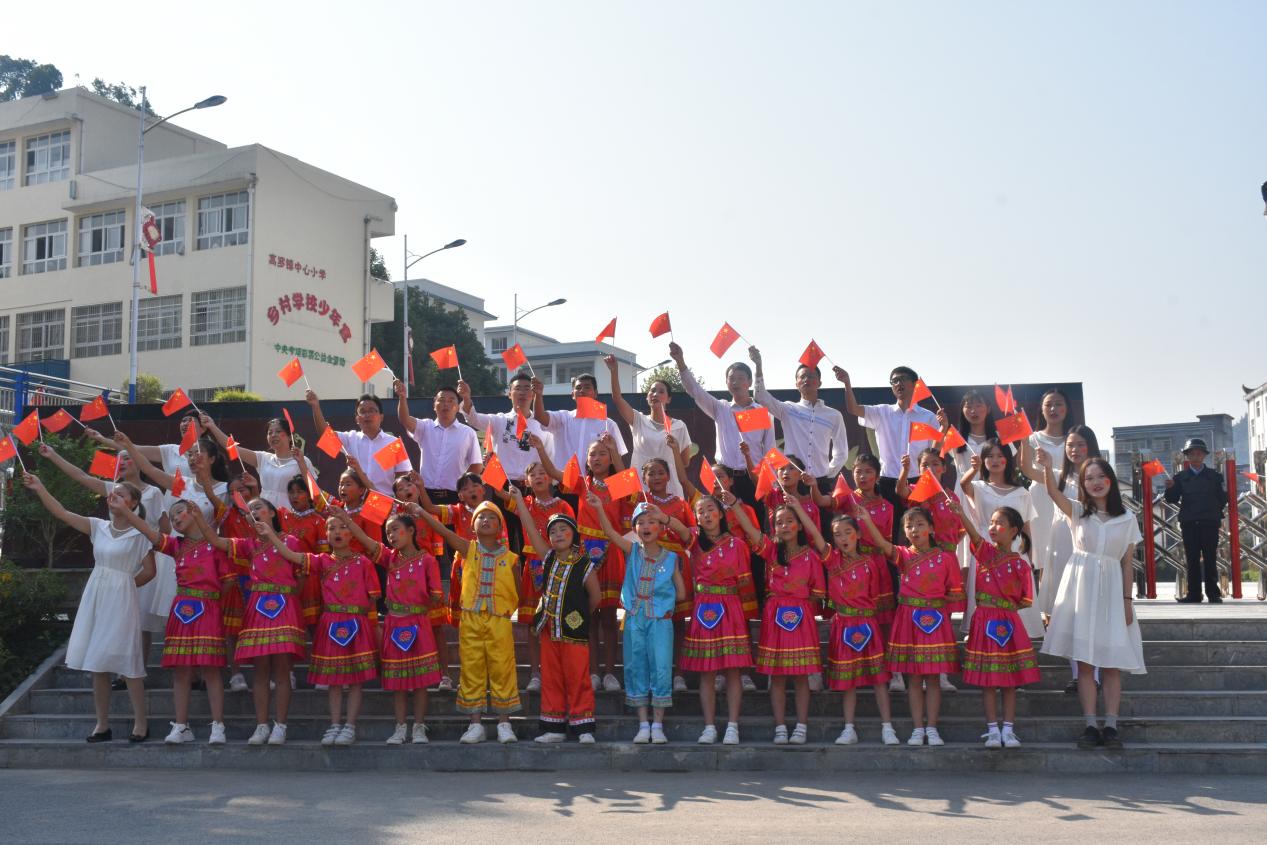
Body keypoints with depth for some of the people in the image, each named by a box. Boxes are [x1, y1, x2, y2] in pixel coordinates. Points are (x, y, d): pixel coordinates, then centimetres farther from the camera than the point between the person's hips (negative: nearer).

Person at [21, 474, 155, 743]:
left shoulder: (138, 534, -4)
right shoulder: (98, 527, 8)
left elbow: (149, 571, -2)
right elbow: (61, 513, 2)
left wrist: (125, 585, 2)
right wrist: (39, 488, -5)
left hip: (121, 600, -5)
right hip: (95, 598, 5)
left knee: (127, 661, -5)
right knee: (97, 662, 5)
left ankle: (141, 723, 3)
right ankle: (102, 724, 13)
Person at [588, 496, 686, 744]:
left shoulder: (671, 558, 2)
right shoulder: (632, 551, 4)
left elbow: (681, 594, 3)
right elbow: (610, 532, -12)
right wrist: (599, 509, -26)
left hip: (660, 620, -2)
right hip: (634, 620, 2)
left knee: (661, 670, -5)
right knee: (636, 670, 5)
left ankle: (658, 725, 6)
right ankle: (643, 725, 14)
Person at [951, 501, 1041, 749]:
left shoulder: (1021, 564, 1)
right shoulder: (985, 552, 1)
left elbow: (1025, 601, 5)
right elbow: (974, 535, -21)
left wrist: (1007, 605, -9)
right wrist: (959, 513, -38)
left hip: (1009, 622, 0)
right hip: (985, 621, 0)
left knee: (1010, 679, 5)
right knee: (988, 679, 2)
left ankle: (1008, 730, 12)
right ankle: (992, 730, 9)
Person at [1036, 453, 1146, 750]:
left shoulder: (1127, 519, 7)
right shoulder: (1077, 511, 5)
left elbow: (1127, 564, 7)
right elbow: (1053, 493, -15)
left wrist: (1127, 600, 2)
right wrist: (1047, 468, -34)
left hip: (1111, 589, 1)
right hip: (1081, 586, -1)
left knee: (1112, 663, -1)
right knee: (1084, 662, -1)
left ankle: (1110, 726, 1)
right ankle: (1090, 725, 1)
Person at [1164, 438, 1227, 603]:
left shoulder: (1214, 476, 5)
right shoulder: (1181, 477, 8)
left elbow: (1223, 499, 3)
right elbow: (1172, 499, 3)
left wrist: (1217, 514, -7)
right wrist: (1170, 488, -14)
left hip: (1210, 523, -1)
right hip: (1189, 523, 1)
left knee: (1210, 559, 1)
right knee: (1192, 560, 3)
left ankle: (1213, 594, 6)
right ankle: (1194, 594, 7)